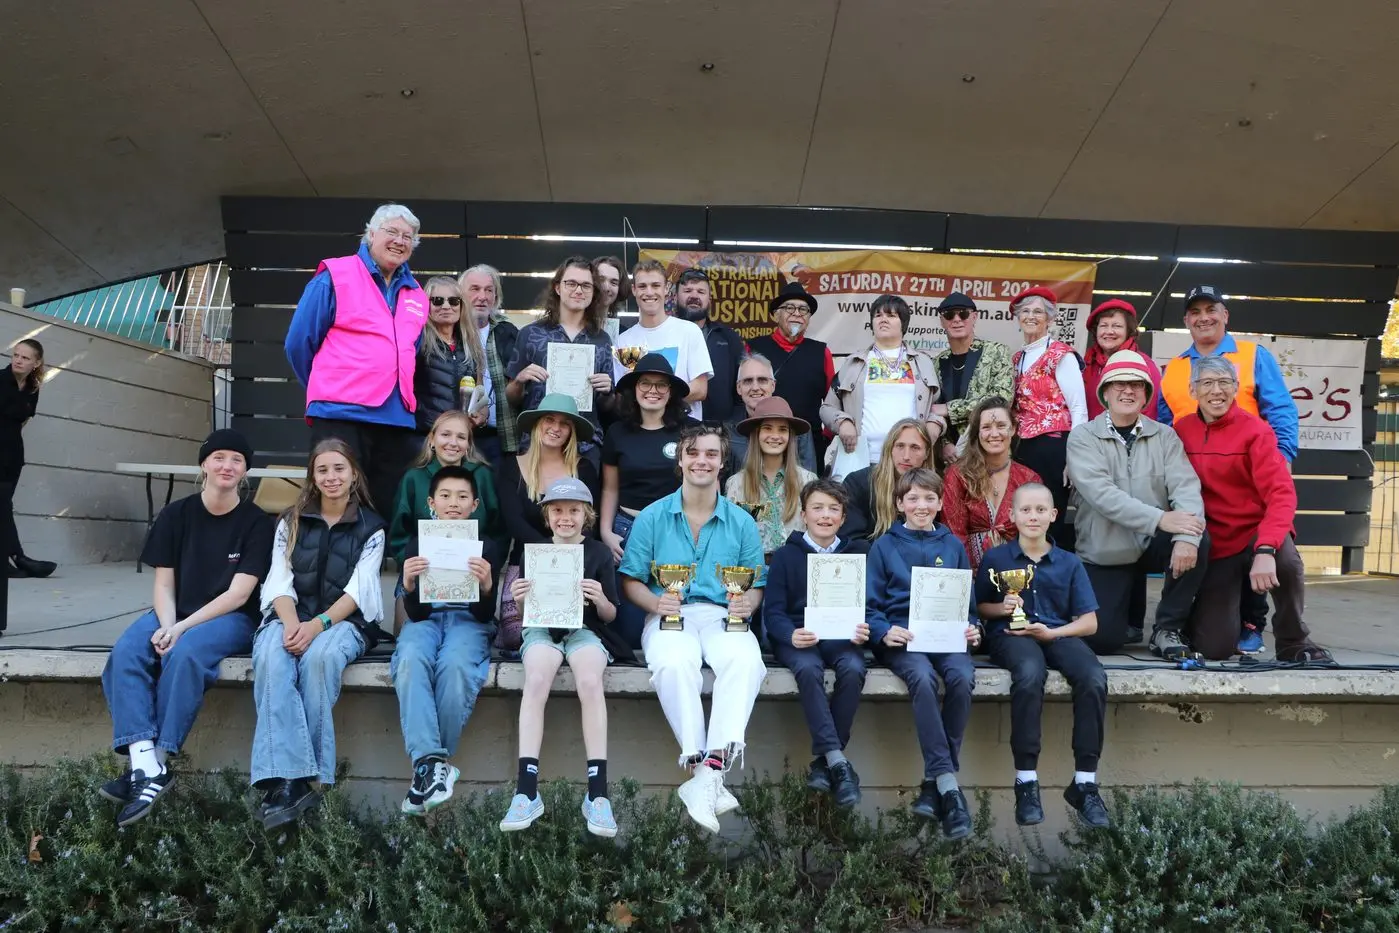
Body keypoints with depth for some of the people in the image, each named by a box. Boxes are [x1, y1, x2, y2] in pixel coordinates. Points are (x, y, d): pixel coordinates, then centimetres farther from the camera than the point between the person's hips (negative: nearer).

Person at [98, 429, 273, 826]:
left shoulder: (256, 522, -3)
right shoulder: (176, 515, 7)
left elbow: (238, 593, -10)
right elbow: (163, 584, 3)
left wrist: (183, 628, -20)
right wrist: (167, 626, -17)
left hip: (230, 619, -4)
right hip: (173, 614, 4)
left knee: (185, 654, -35)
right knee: (125, 653, -27)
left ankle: (155, 764, -27)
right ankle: (146, 765, -36)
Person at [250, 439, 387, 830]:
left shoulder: (371, 528, 7)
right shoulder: (291, 522, 14)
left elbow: (356, 591, -3)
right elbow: (280, 582, 3)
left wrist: (317, 625, -20)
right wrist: (291, 624, -18)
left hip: (343, 620, -2)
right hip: (289, 617, 2)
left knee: (319, 657, -36)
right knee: (271, 660, -33)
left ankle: (301, 778, -31)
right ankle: (289, 779, -42)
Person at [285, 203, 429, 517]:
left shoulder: (416, 296, 16)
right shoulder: (335, 277, 1)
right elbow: (299, 342, 2)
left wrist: (401, 397, 16)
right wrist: (330, 388, 10)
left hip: (397, 419, 5)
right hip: (341, 414, -5)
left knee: (389, 510, 6)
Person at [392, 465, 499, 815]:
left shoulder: (487, 546, 9)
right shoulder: (416, 542, 10)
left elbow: (486, 614, 1)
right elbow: (415, 612, 2)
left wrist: (486, 585, -21)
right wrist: (409, 585, -21)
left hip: (468, 621, -1)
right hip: (425, 619, 1)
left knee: (455, 665, -37)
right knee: (410, 660, -36)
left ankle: (429, 764, -26)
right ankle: (432, 761, -43)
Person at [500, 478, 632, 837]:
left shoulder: (599, 553, 8)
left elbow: (609, 616, 7)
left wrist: (601, 599, -16)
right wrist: (521, 600, -12)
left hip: (585, 628, -1)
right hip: (542, 627, 1)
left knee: (590, 683, -33)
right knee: (536, 681, -32)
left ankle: (597, 794, -32)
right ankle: (526, 791, -34)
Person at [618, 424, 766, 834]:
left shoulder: (741, 523, 13)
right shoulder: (652, 517, 10)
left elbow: (756, 588, 14)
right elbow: (630, 580, 8)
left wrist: (746, 604, -10)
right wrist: (655, 602, -13)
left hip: (723, 617, 1)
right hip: (670, 616, -1)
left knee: (747, 662, -35)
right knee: (674, 664, -37)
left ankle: (707, 775, -38)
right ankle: (699, 766, -34)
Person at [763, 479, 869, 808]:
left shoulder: (856, 553, 15)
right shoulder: (785, 555, 10)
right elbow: (772, 611, 2)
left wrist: (864, 630, -14)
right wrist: (791, 635, -19)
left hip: (841, 637, 2)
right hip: (798, 637, -1)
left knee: (853, 669, -31)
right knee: (809, 669, -35)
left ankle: (823, 762, -21)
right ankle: (838, 761, -33)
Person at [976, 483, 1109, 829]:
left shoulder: (1069, 563, 14)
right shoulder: (995, 558, 10)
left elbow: (1089, 622, 9)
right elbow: (979, 607, 12)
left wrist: (1051, 632, -9)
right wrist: (1002, 608, -10)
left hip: (1059, 634, 3)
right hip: (1011, 635, -2)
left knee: (1094, 679, -31)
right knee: (1030, 674, -39)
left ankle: (1085, 782, -20)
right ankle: (1026, 781, -31)